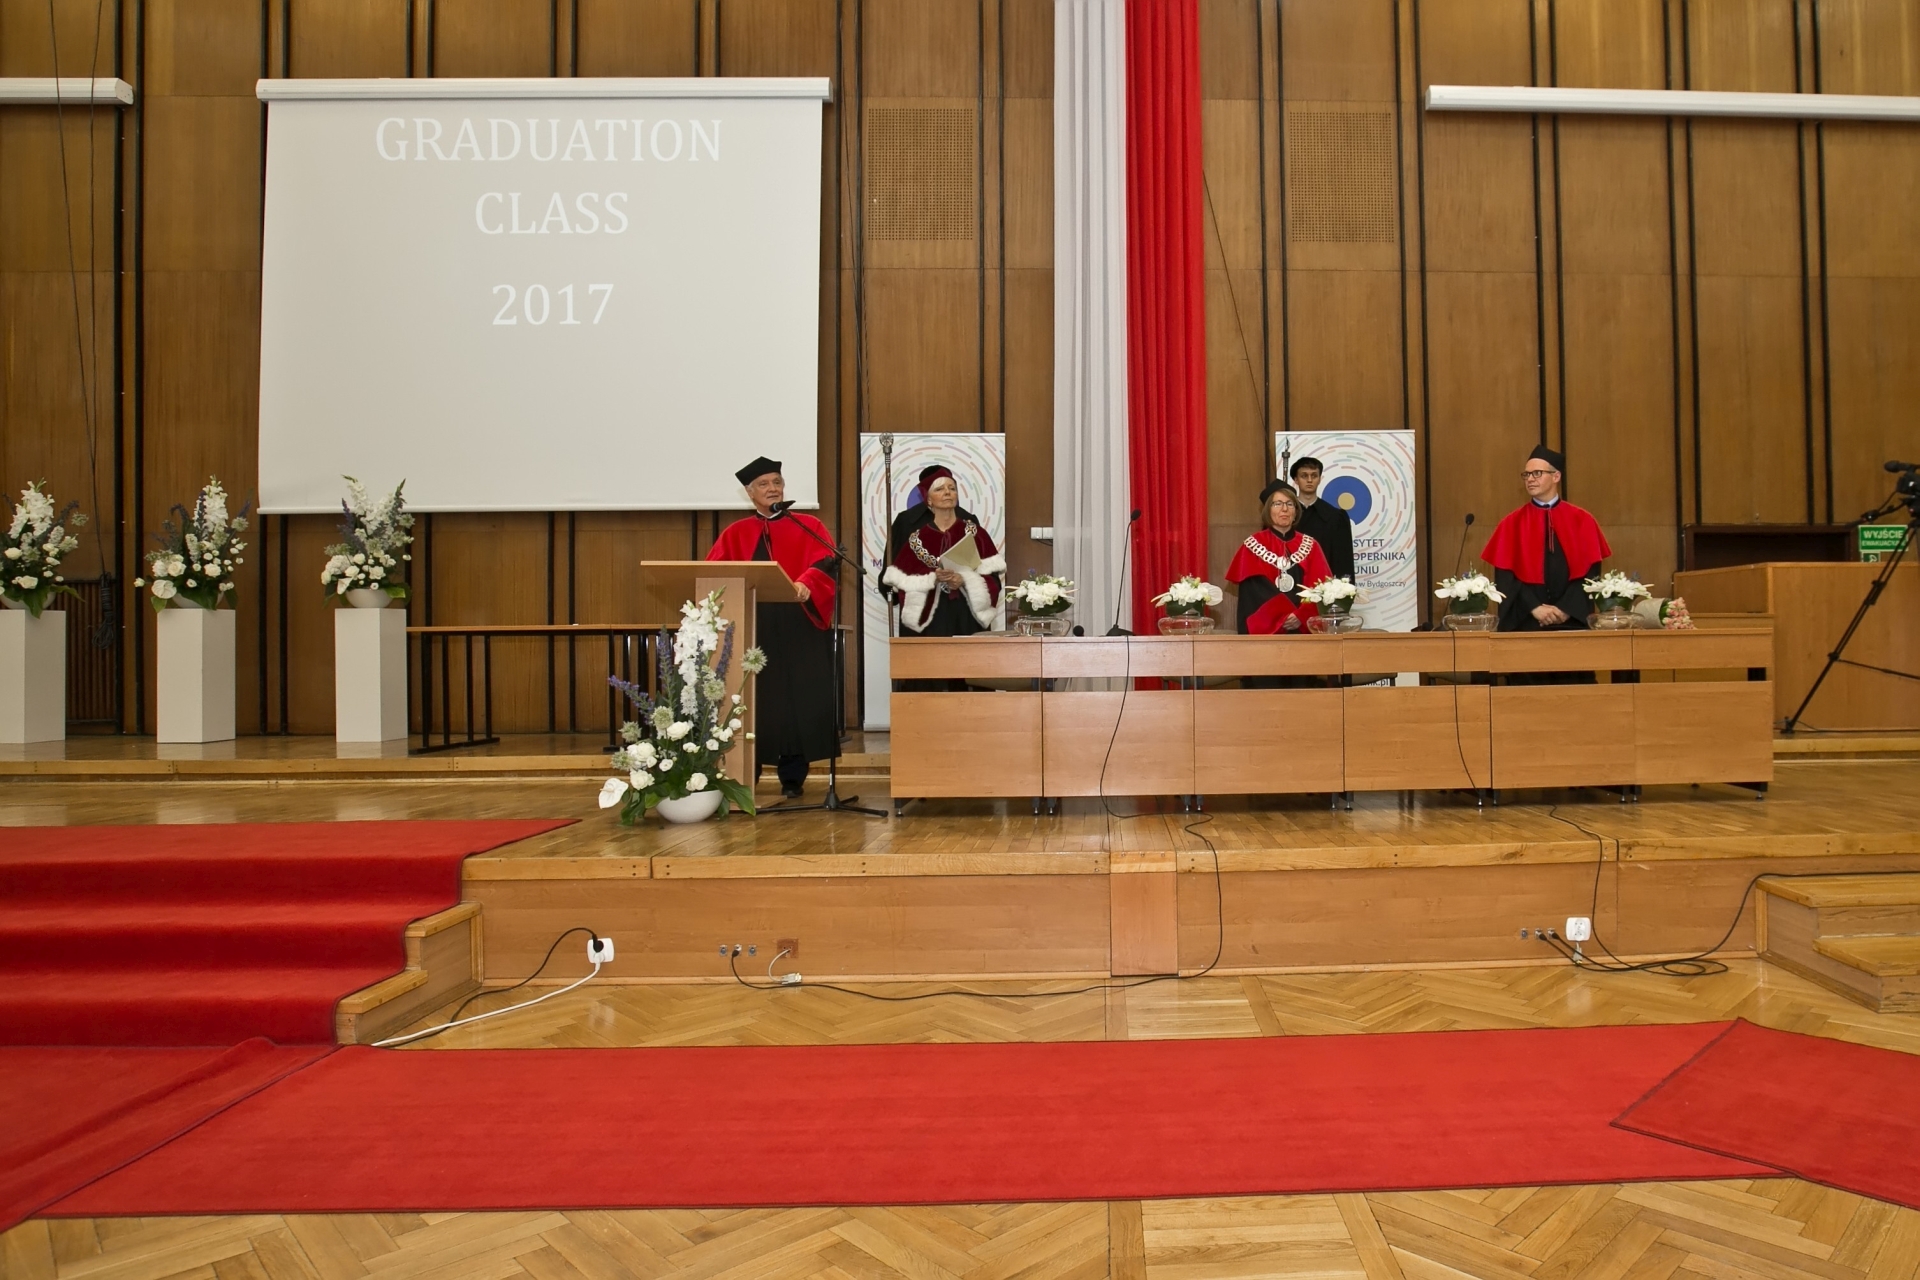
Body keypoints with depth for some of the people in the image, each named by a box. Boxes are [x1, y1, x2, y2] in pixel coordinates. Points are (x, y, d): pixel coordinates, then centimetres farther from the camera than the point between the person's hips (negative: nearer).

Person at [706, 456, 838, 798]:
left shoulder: (808, 526, 11)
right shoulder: (735, 535, 16)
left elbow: (826, 562, -7)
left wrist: (806, 583, -28)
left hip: (799, 627, -1)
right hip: (752, 628, 1)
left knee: (798, 699, -2)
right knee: (753, 700, -1)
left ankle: (792, 776, 7)